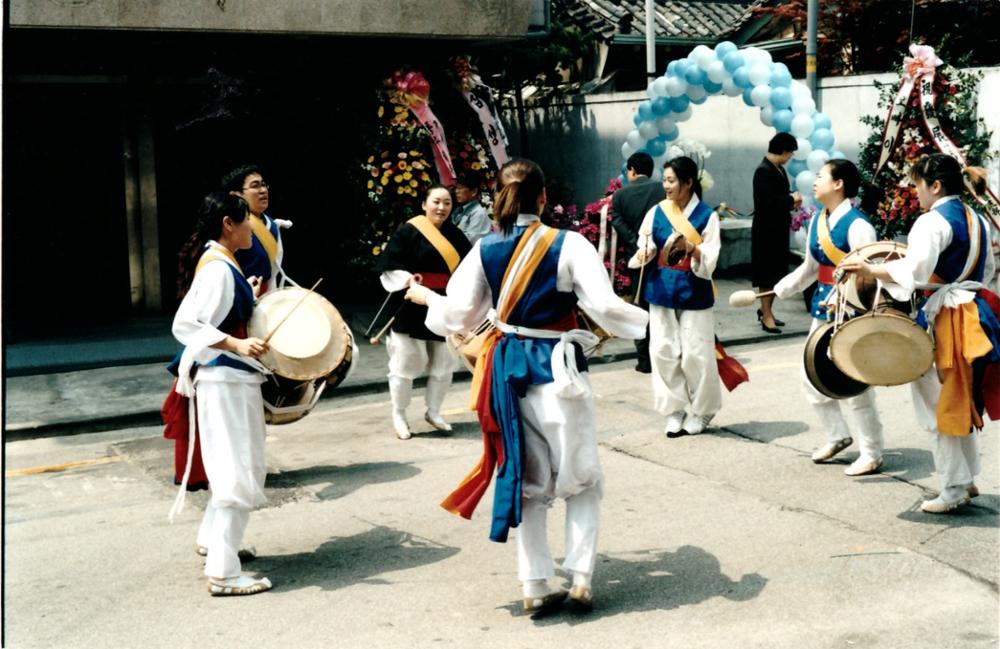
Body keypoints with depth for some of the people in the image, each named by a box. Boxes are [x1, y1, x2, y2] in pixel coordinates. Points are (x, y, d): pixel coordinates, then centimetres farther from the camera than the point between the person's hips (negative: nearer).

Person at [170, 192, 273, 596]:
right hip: (226, 380, -11)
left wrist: (249, 297, 21)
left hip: (233, 377, 11)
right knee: (240, 473, -7)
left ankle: (213, 539, 38)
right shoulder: (218, 269, -18)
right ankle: (223, 573, -4)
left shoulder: (220, 264, 11)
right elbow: (185, 324, -26)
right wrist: (236, 345, -34)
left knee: (241, 467, 23)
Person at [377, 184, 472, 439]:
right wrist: (406, 278, -26)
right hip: (413, 308, -5)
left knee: (443, 365, 10)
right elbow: (388, 264, -10)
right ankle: (399, 416, 15)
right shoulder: (408, 231, -7)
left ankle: (433, 412, 27)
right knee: (406, 363, 1)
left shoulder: (455, 235, 8)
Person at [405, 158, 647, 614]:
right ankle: (581, 578, 7)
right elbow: (605, 307, -16)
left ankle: (535, 586, 16)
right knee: (582, 479, 12)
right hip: (557, 370, -4)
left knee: (528, 481, 14)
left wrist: (426, 298, 21)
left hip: (508, 369, 4)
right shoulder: (568, 244, -11)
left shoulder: (484, 250, -1)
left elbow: (458, 316, 2)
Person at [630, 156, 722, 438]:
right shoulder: (656, 212, 3)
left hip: (694, 293, -3)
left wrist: (691, 248, -28)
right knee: (663, 352, 3)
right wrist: (644, 254, -18)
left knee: (696, 355, -1)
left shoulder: (706, 215, -7)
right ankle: (675, 411, 15)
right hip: (661, 291, 3)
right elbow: (645, 246, 4)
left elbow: (709, 262, -10)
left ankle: (700, 411, 17)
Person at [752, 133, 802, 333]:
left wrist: (791, 201, -4)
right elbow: (770, 200, -27)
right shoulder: (764, 171, -19)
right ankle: (766, 316, 6)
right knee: (767, 273, -1)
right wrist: (792, 199, -12)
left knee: (777, 271, 15)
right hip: (766, 230, -9)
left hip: (778, 228, 9)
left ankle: (766, 310, 27)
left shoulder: (778, 169, 10)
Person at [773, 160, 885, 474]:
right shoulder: (816, 221, 8)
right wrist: (778, 290, 18)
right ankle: (837, 435, 33)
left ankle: (872, 454, 13)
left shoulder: (857, 225, -18)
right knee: (811, 377, 14)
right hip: (823, 305, 9)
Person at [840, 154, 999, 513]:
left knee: (939, 405, 0)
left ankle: (954, 488, 5)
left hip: (946, 319, -9)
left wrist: (870, 270, -27)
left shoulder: (933, 221, -15)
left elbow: (915, 270, -29)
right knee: (962, 402, 18)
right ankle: (968, 478, 26)